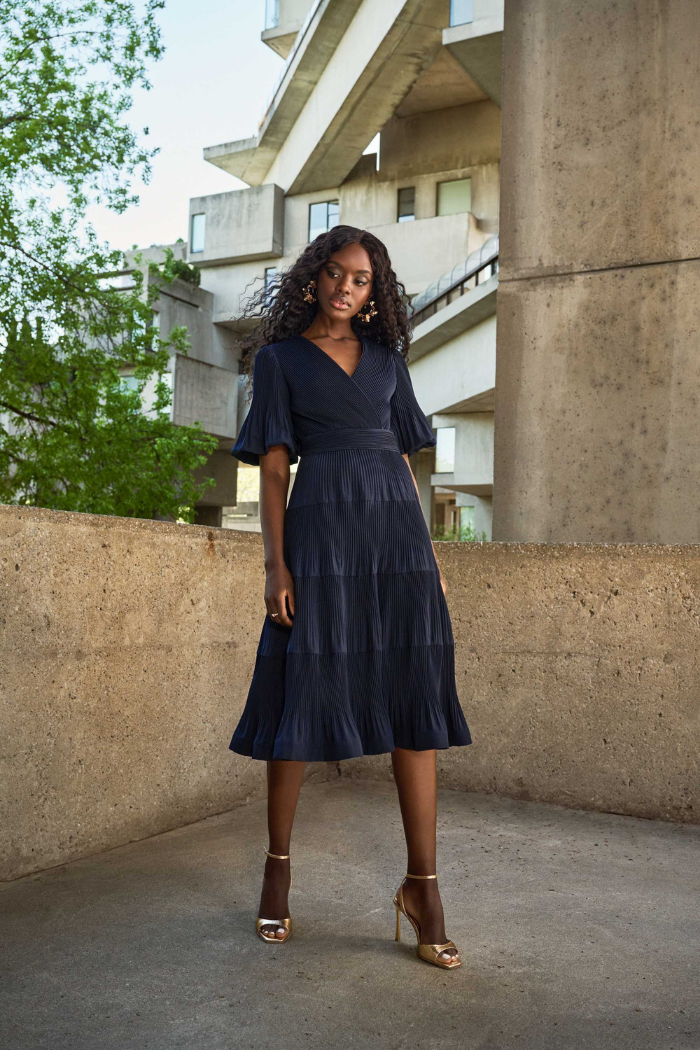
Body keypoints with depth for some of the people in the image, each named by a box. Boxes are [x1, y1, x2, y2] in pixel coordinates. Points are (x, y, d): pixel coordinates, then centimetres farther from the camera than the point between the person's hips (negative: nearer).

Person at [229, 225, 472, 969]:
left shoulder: (386, 356, 18)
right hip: (321, 528, -3)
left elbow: (402, 456, 16)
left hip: (397, 530, 4)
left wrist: (429, 552, 10)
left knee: (416, 701, -2)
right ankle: (278, 867, 18)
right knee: (302, 698, 0)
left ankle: (422, 884, 5)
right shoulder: (279, 357, 9)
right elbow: (273, 464, 1)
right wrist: (275, 563, -8)